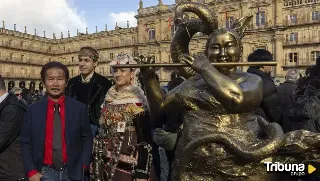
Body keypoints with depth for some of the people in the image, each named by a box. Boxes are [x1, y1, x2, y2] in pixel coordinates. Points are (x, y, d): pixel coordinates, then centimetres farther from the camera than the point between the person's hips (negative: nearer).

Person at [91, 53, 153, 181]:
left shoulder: (137, 101, -13)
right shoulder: (108, 98, 6)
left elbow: (145, 140, -16)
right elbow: (101, 131, 12)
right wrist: (96, 159, 11)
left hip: (128, 165, -5)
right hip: (105, 162, 6)